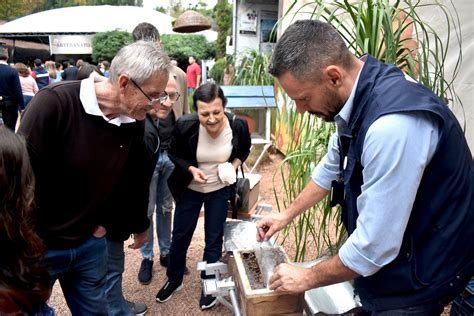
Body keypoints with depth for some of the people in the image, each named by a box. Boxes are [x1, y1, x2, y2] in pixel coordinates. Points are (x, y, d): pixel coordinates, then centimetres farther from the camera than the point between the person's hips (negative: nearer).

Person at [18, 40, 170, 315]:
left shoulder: (135, 122, -7)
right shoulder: (54, 104, -25)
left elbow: (137, 178, 7)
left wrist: (139, 225, 16)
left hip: (90, 244, 5)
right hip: (36, 245, -4)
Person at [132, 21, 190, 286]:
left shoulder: (178, 75, 2)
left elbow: (185, 114, 8)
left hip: (172, 152, 3)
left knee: (166, 208, 18)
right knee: (146, 210, 11)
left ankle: (166, 252, 36)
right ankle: (147, 257, 31)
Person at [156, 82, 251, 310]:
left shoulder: (238, 125, -24)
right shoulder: (185, 125, -27)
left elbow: (244, 150, 0)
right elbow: (173, 153, -7)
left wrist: (234, 166, -18)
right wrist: (191, 169, -23)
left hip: (220, 190, 0)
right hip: (190, 189, 0)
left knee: (214, 239, 12)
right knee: (180, 236, 15)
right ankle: (174, 280, 41)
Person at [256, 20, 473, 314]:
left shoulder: (392, 124, -36)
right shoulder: (357, 91, -6)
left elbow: (375, 246, -30)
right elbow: (332, 167, 10)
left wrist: (308, 278, -13)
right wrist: (287, 215, 13)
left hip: (418, 275, -7)